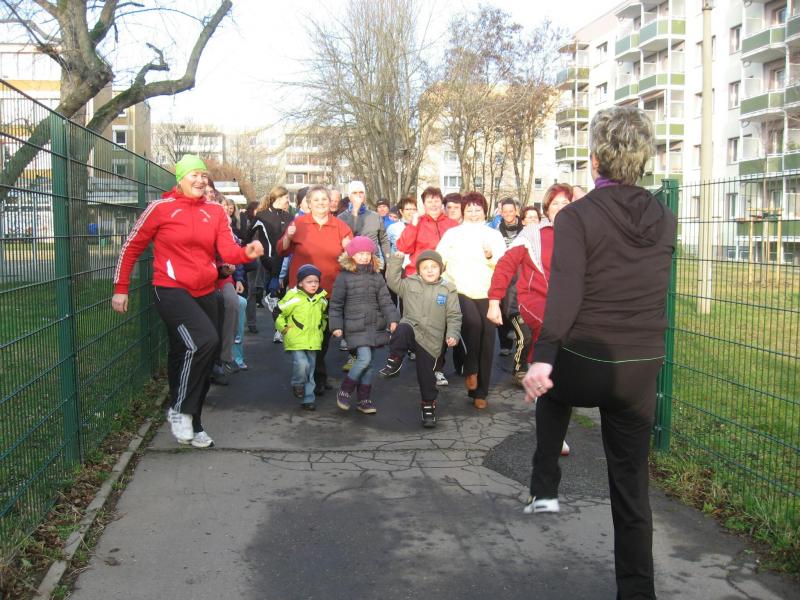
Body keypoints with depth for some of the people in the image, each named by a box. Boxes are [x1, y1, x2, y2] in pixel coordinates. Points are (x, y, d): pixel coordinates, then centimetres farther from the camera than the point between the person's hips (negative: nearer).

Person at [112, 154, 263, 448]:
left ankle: (192, 424, 29)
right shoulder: (161, 208, -5)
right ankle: (179, 410, -10)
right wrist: (120, 289, 0)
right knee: (204, 340, -28)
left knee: (200, 359, 12)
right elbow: (132, 247, 1)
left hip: (206, 294, 6)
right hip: (171, 291, -5)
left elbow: (228, 251, -4)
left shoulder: (215, 211, 6)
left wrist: (248, 252, -26)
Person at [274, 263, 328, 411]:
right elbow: (278, 313, -2)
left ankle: (308, 399, 19)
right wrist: (284, 328, -6)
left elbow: (324, 316, 27)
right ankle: (297, 384, 8)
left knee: (310, 370, 9)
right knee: (301, 364, -22)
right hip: (296, 341, -5)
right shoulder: (293, 297, -10)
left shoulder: (321, 299, 7)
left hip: (313, 342, 5)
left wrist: (322, 327, 16)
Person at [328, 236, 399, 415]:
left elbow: (385, 300, 5)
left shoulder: (377, 276, 8)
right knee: (365, 359, -17)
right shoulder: (344, 277, -3)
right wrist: (336, 326, -6)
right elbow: (336, 304, -1)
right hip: (356, 327, -5)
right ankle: (344, 391, 3)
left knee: (368, 363, 9)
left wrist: (392, 319, -7)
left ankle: (364, 400, 18)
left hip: (375, 326, 5)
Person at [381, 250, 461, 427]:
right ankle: (394, 362, -21)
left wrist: (452, 334, -10)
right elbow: (392, 281, 1)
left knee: (426, 376, 4)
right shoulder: (410, 284, 6)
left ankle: (429, 407, 22)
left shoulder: (448, 290, 3)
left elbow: (454, 316, 4)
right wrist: (396, 260, -7)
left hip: (431, 341, 0)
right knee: (403, 329, -37)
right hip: (411, 331, 0)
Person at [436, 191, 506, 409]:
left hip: (487, 295, 2)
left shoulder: (494, 235, 13)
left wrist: (491, 257, -14)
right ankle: (470, 370, -10)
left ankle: (480, 393, 9)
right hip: (459, 292, -2)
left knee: (486, 343, -2)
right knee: (473, 322, -31)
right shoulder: (452, 234, 11)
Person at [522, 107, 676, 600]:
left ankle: (545, 488, 30)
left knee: (551, 388, 34)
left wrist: (542, 358, -24)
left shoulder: (577, 216, -10)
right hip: (643, 370, 3)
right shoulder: (664, 219, 6)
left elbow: (564, 292, -21)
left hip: (583, 364, -3)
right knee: (632, 486, 12)